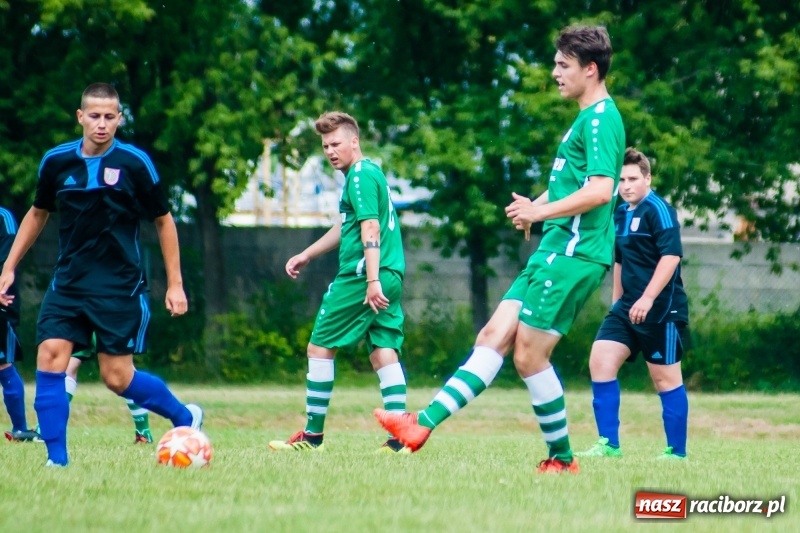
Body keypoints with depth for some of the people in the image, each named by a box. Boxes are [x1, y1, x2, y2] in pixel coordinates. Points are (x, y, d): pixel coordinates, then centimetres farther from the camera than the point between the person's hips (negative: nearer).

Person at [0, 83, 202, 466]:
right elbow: (38, 214, 17)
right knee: (50, 356, -14)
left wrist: (175, 284, 1)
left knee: (117, 377, -4)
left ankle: (185, 418, 21)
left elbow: (163, 221, 2)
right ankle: (56, 460, -8)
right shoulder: (56, 161, 1)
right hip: (68, 282, 3)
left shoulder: (135, 163, -8)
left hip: (120, 286, -3)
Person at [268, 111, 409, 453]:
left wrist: (372, 280, -27)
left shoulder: (360, 175, -10)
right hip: (390, 277, 9)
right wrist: (307, 255, 38)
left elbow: (370, 228, -20)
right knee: (384, 351, 4)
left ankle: (313, 435, 5)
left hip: (360, 276, -9)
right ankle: (399, 436, -6)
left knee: (320, 347, 1)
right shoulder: (371, 173, 21)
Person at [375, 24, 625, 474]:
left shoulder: (600, 119, -13)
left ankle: (562, 459, 2)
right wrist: (538, 205, 13)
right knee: (494, 336, 3)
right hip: (556, 251, 10)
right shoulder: (589, 118, 19)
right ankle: (424, 424, -1)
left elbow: (601, 189, -25)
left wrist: (541, 211, -18)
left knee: (529, 355, -7)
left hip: (573, 254, -10)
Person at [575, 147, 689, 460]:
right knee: (600, 360, -4)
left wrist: (647, 298, -27)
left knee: (665, 377, -1)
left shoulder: (658, 210, -12)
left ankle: (677, 452, 7)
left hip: (661, 309, -8)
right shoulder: (620, 214, 13)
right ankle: (609, 444, -2)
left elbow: (671, 256, -21)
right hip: (628, 306, 8)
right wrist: (617, 302, 23)